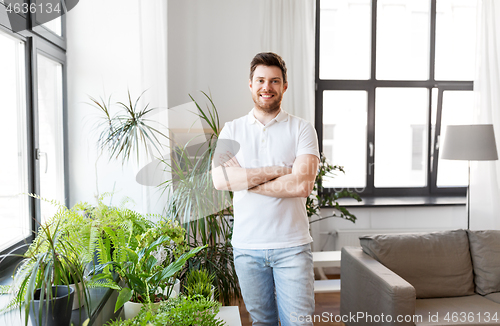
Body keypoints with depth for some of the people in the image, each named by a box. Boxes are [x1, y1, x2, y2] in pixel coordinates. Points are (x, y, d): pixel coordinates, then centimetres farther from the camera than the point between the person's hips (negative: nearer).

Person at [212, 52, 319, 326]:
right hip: (246, 245, 2)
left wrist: (245, 179, -11)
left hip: (292, 246, -2)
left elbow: (302, 185, -15)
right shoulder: (231, 130, 5)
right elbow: (219, 179, -11)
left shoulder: (302, 129, -1)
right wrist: (278, 170, -14)